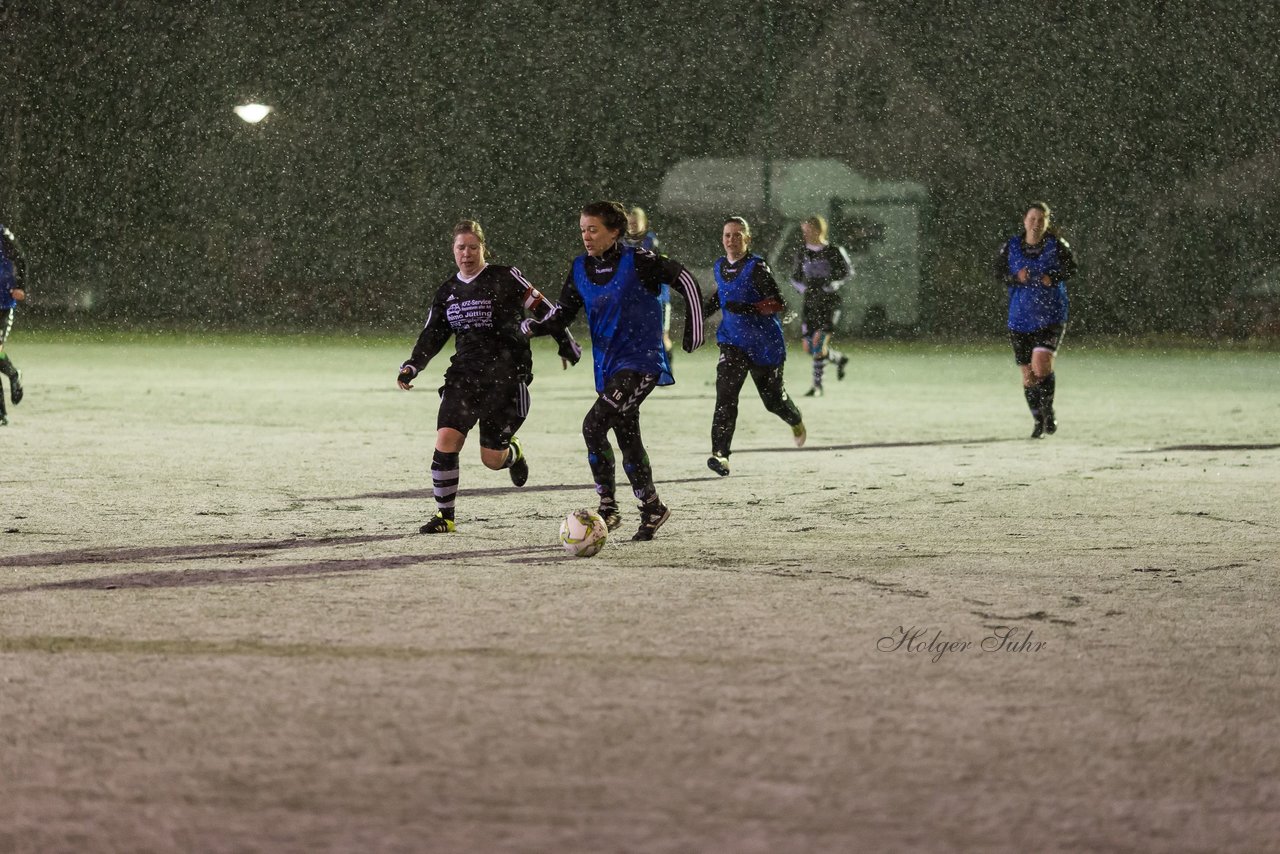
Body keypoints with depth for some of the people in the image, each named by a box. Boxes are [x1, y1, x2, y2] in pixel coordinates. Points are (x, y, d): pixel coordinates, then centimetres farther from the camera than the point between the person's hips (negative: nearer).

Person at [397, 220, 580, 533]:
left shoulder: (505, 278, -4)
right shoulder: (447, 292, 11)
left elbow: (543, 309, 3)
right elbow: (432, 336, 15)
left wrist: (567, 344, 6)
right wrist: (411, 367, 0)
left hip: (505, 375, -4)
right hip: (463, 375, 4)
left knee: (491, 459, -4)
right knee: (446, 439, -15)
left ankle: (512, 454, 35)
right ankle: (445, 516, -5)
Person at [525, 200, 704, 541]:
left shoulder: (636, 262, -12)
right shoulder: (580, 269, 7)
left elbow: (684, 280, -7)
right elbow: (563, 314, 10)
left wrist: (694, 329, -7)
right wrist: (535, 326, -11)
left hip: (641, 362, -7)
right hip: (607, 368, 7)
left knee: (594, 425, -21)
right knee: (628, 441, 11)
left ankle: (608, 506, -12)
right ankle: (651, 508, 26)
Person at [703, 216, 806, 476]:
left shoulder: (756, 267, -15)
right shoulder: (719, 267, 5)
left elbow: (779, 304, -20)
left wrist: (747, 308, -32)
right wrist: (708, 307, 11)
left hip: (765, 343, -4)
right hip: (732, 342, 4)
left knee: (773, 399, 13)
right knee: (725, 396, -17)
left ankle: (796, 421, 49)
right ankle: (720, 454, -24)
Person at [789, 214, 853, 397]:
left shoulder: (833, 252, -6)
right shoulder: (802, 253, 6)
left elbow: (848, 271, 4)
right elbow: (795, 278, 15)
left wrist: (833, 285, -11)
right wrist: (803, 288, -5)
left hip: (829, 301, -5)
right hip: (810, 302, 5)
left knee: (819, 341, -16)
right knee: (809, 347, 4)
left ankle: (817, 385, -9)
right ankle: (839, 358, 33)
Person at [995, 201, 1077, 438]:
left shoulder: (1056, 245, -3)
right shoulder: (1011, 247, 1)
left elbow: (1071, 268, 3)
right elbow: (999, 272, 5)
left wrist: (1053, 277, -16)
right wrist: (1016, 278, -15)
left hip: (1051, 316, -3)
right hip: (1021, 318, 3)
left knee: (1041, 362, -21)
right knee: (1028, 374, 6)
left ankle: (1049, 411, -2)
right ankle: (1039, 420, 23)